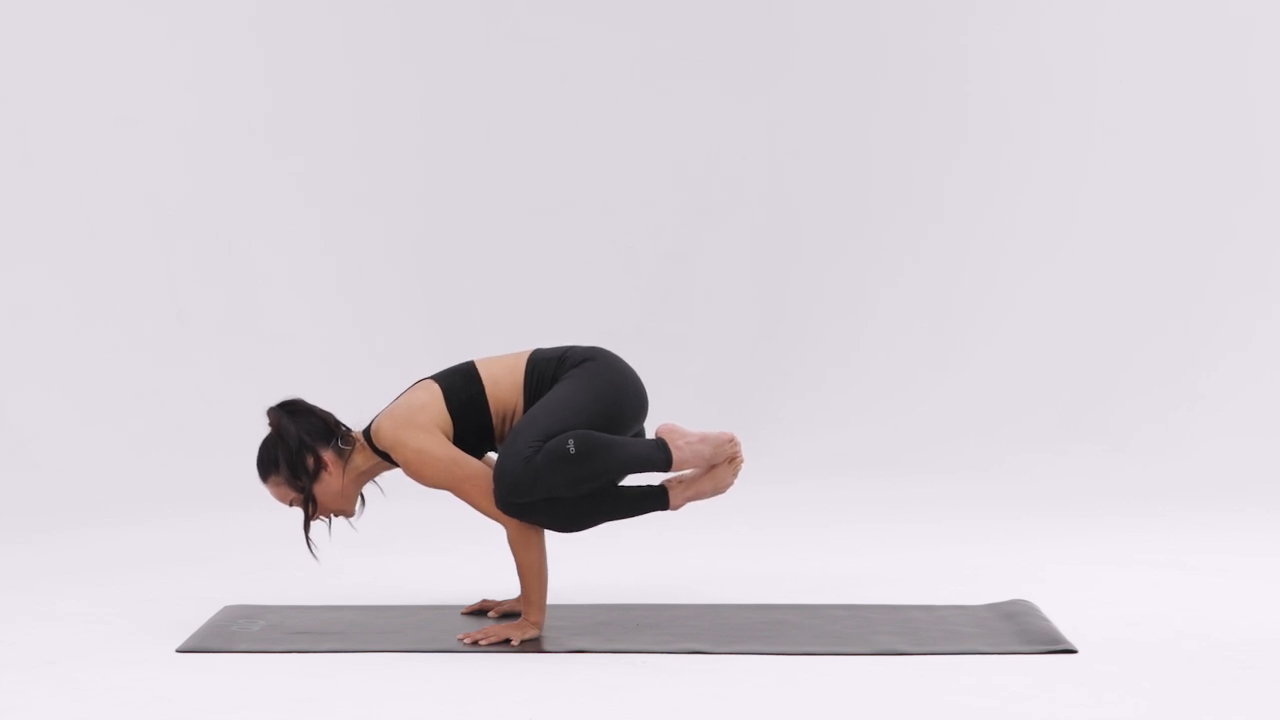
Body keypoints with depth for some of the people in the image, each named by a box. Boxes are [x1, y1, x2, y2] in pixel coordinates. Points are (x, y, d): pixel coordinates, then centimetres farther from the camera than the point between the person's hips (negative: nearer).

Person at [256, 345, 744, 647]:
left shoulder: (405, 443, -18)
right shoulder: (394, 440, 12)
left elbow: (517, 514, -17)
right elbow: (520, 510, 19)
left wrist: (533, 616, -8)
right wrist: (528, 598, 20)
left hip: (601, 383, -10)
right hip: (588, 389, 10)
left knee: (520, 478, -34)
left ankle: (673, 452, -17)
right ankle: (682, 489, 12)